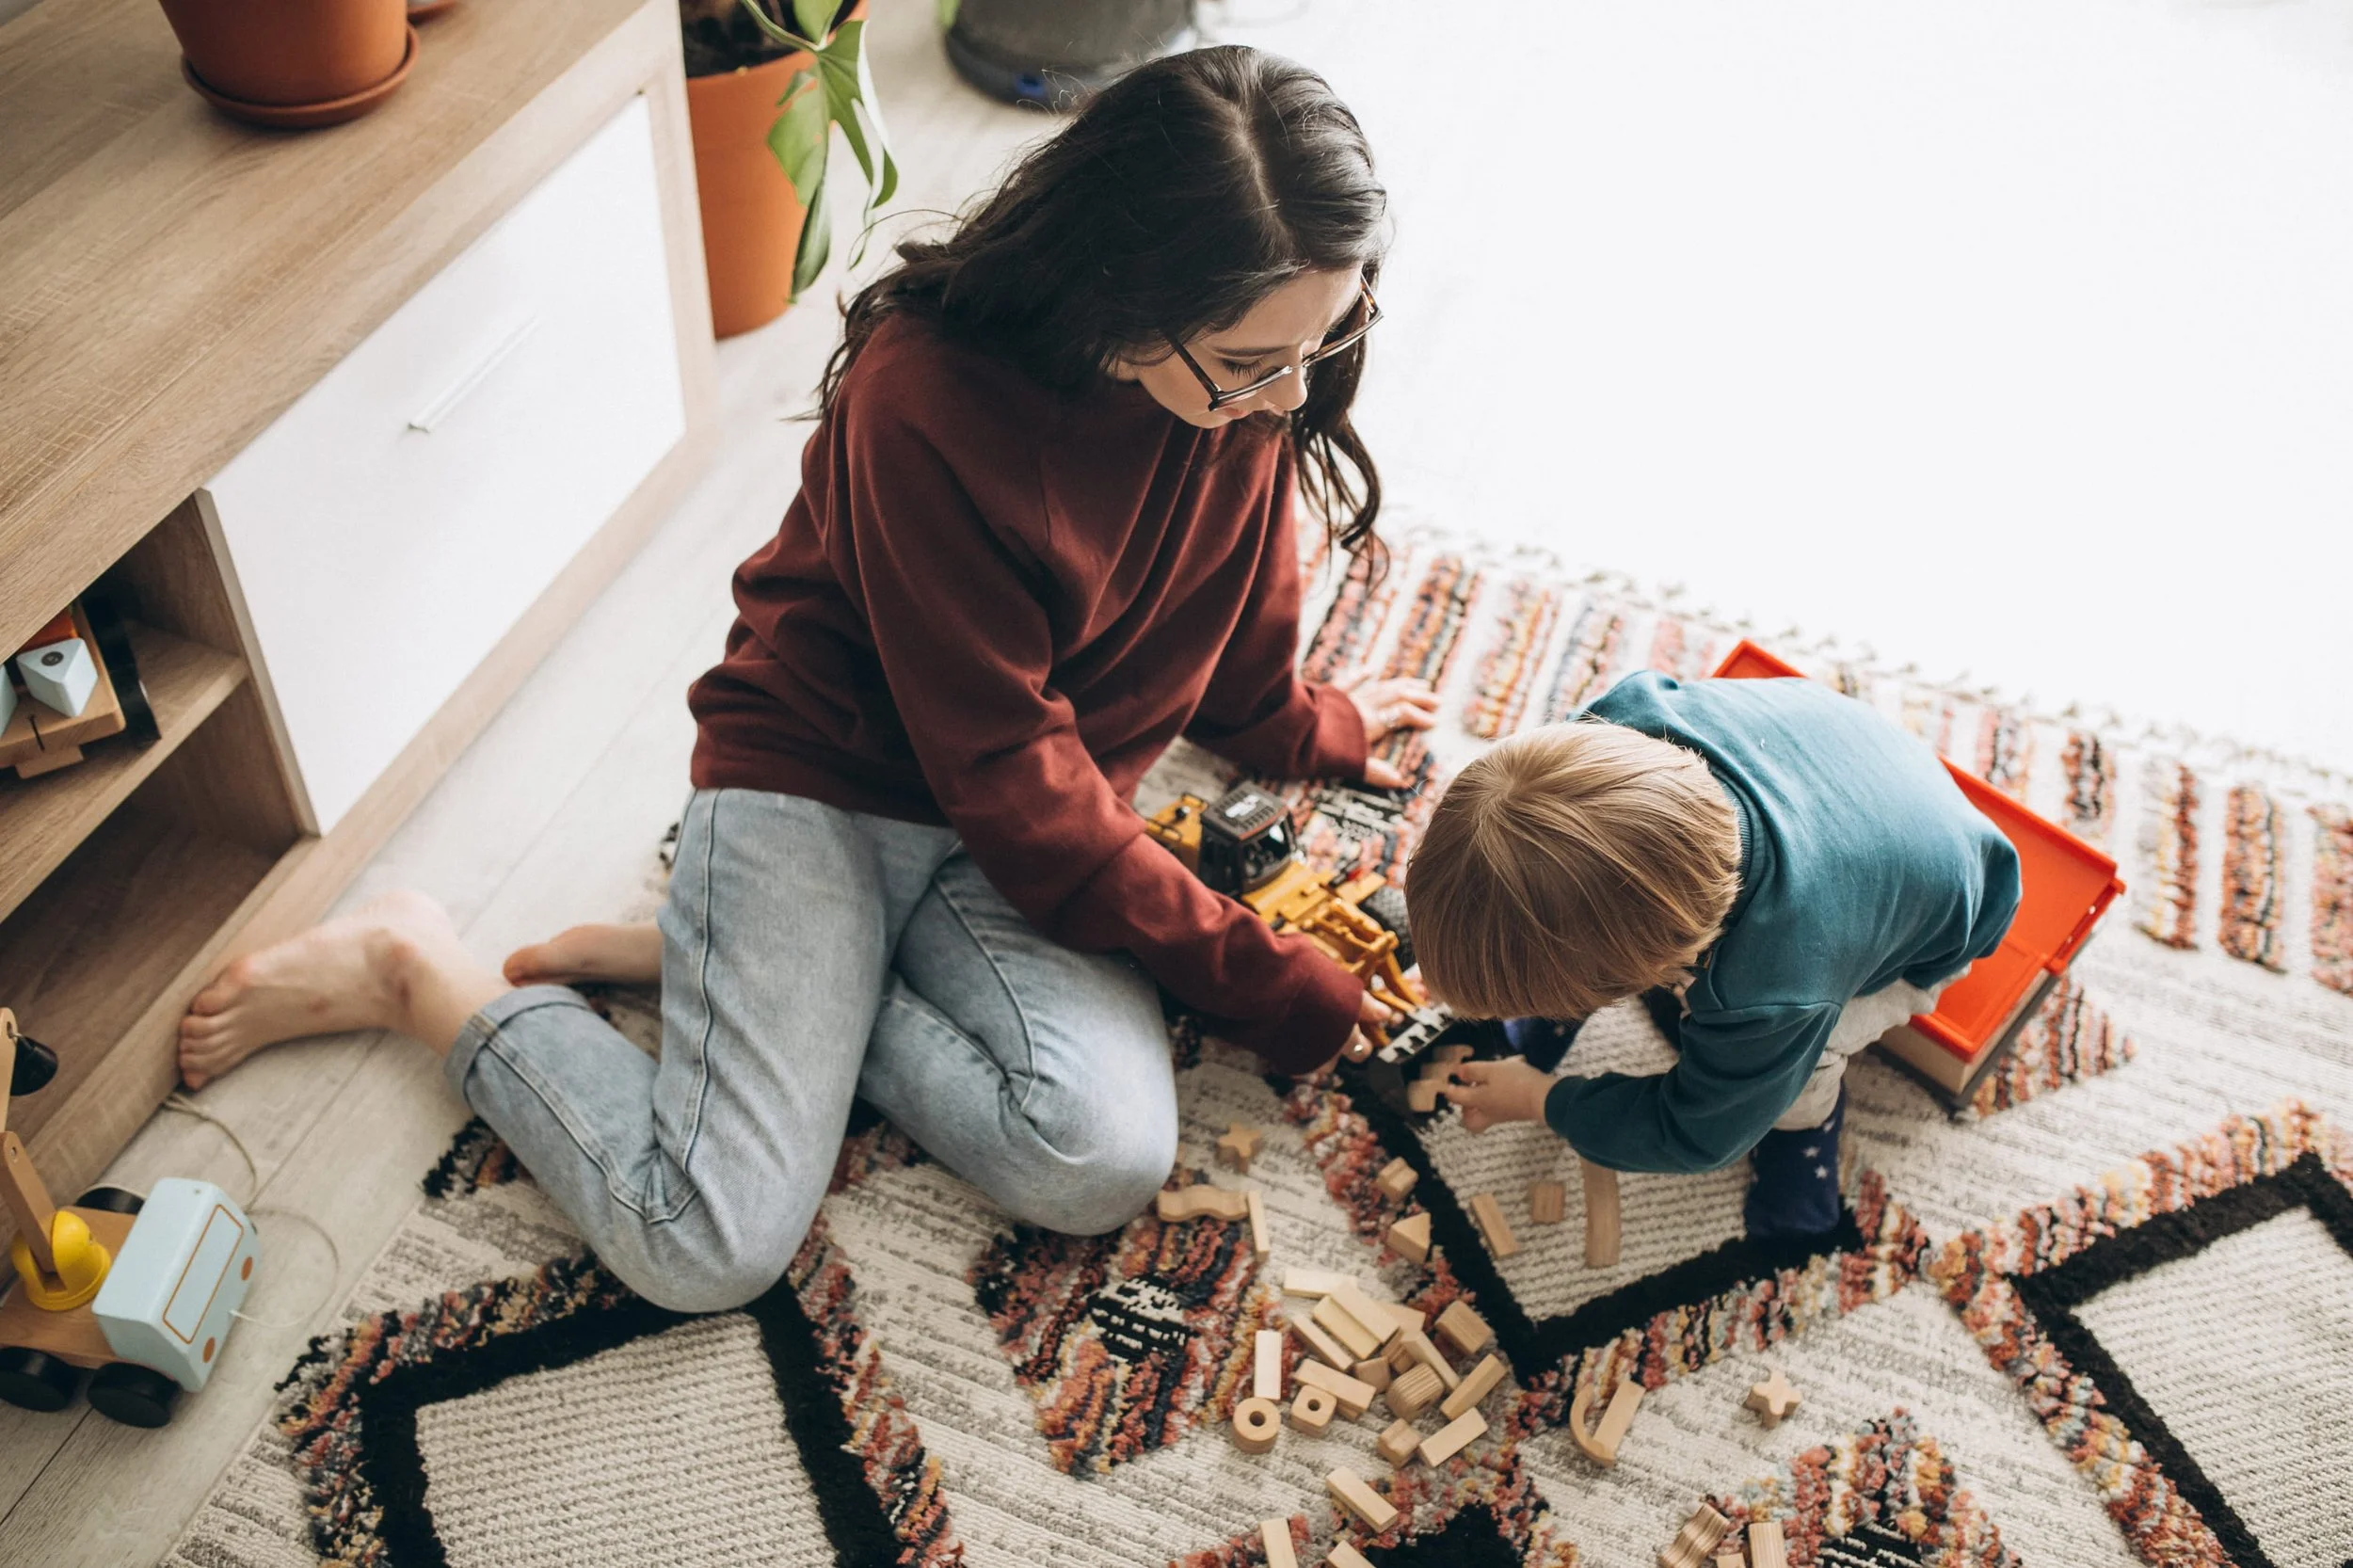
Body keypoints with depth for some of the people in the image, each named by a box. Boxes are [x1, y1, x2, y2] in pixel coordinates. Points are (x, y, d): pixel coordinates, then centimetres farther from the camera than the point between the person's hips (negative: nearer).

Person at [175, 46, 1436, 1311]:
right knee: (705, 1247, -16)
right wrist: (1268, 983, -18)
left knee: (1105, 1161, -22)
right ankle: (419, 977, 8)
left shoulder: (1249, 383, -8)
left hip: (1043, 816, 6)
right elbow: (1013, 788, -22)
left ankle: (770, 977, -1)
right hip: (816, 780, -5)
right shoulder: (931, 401, -27)